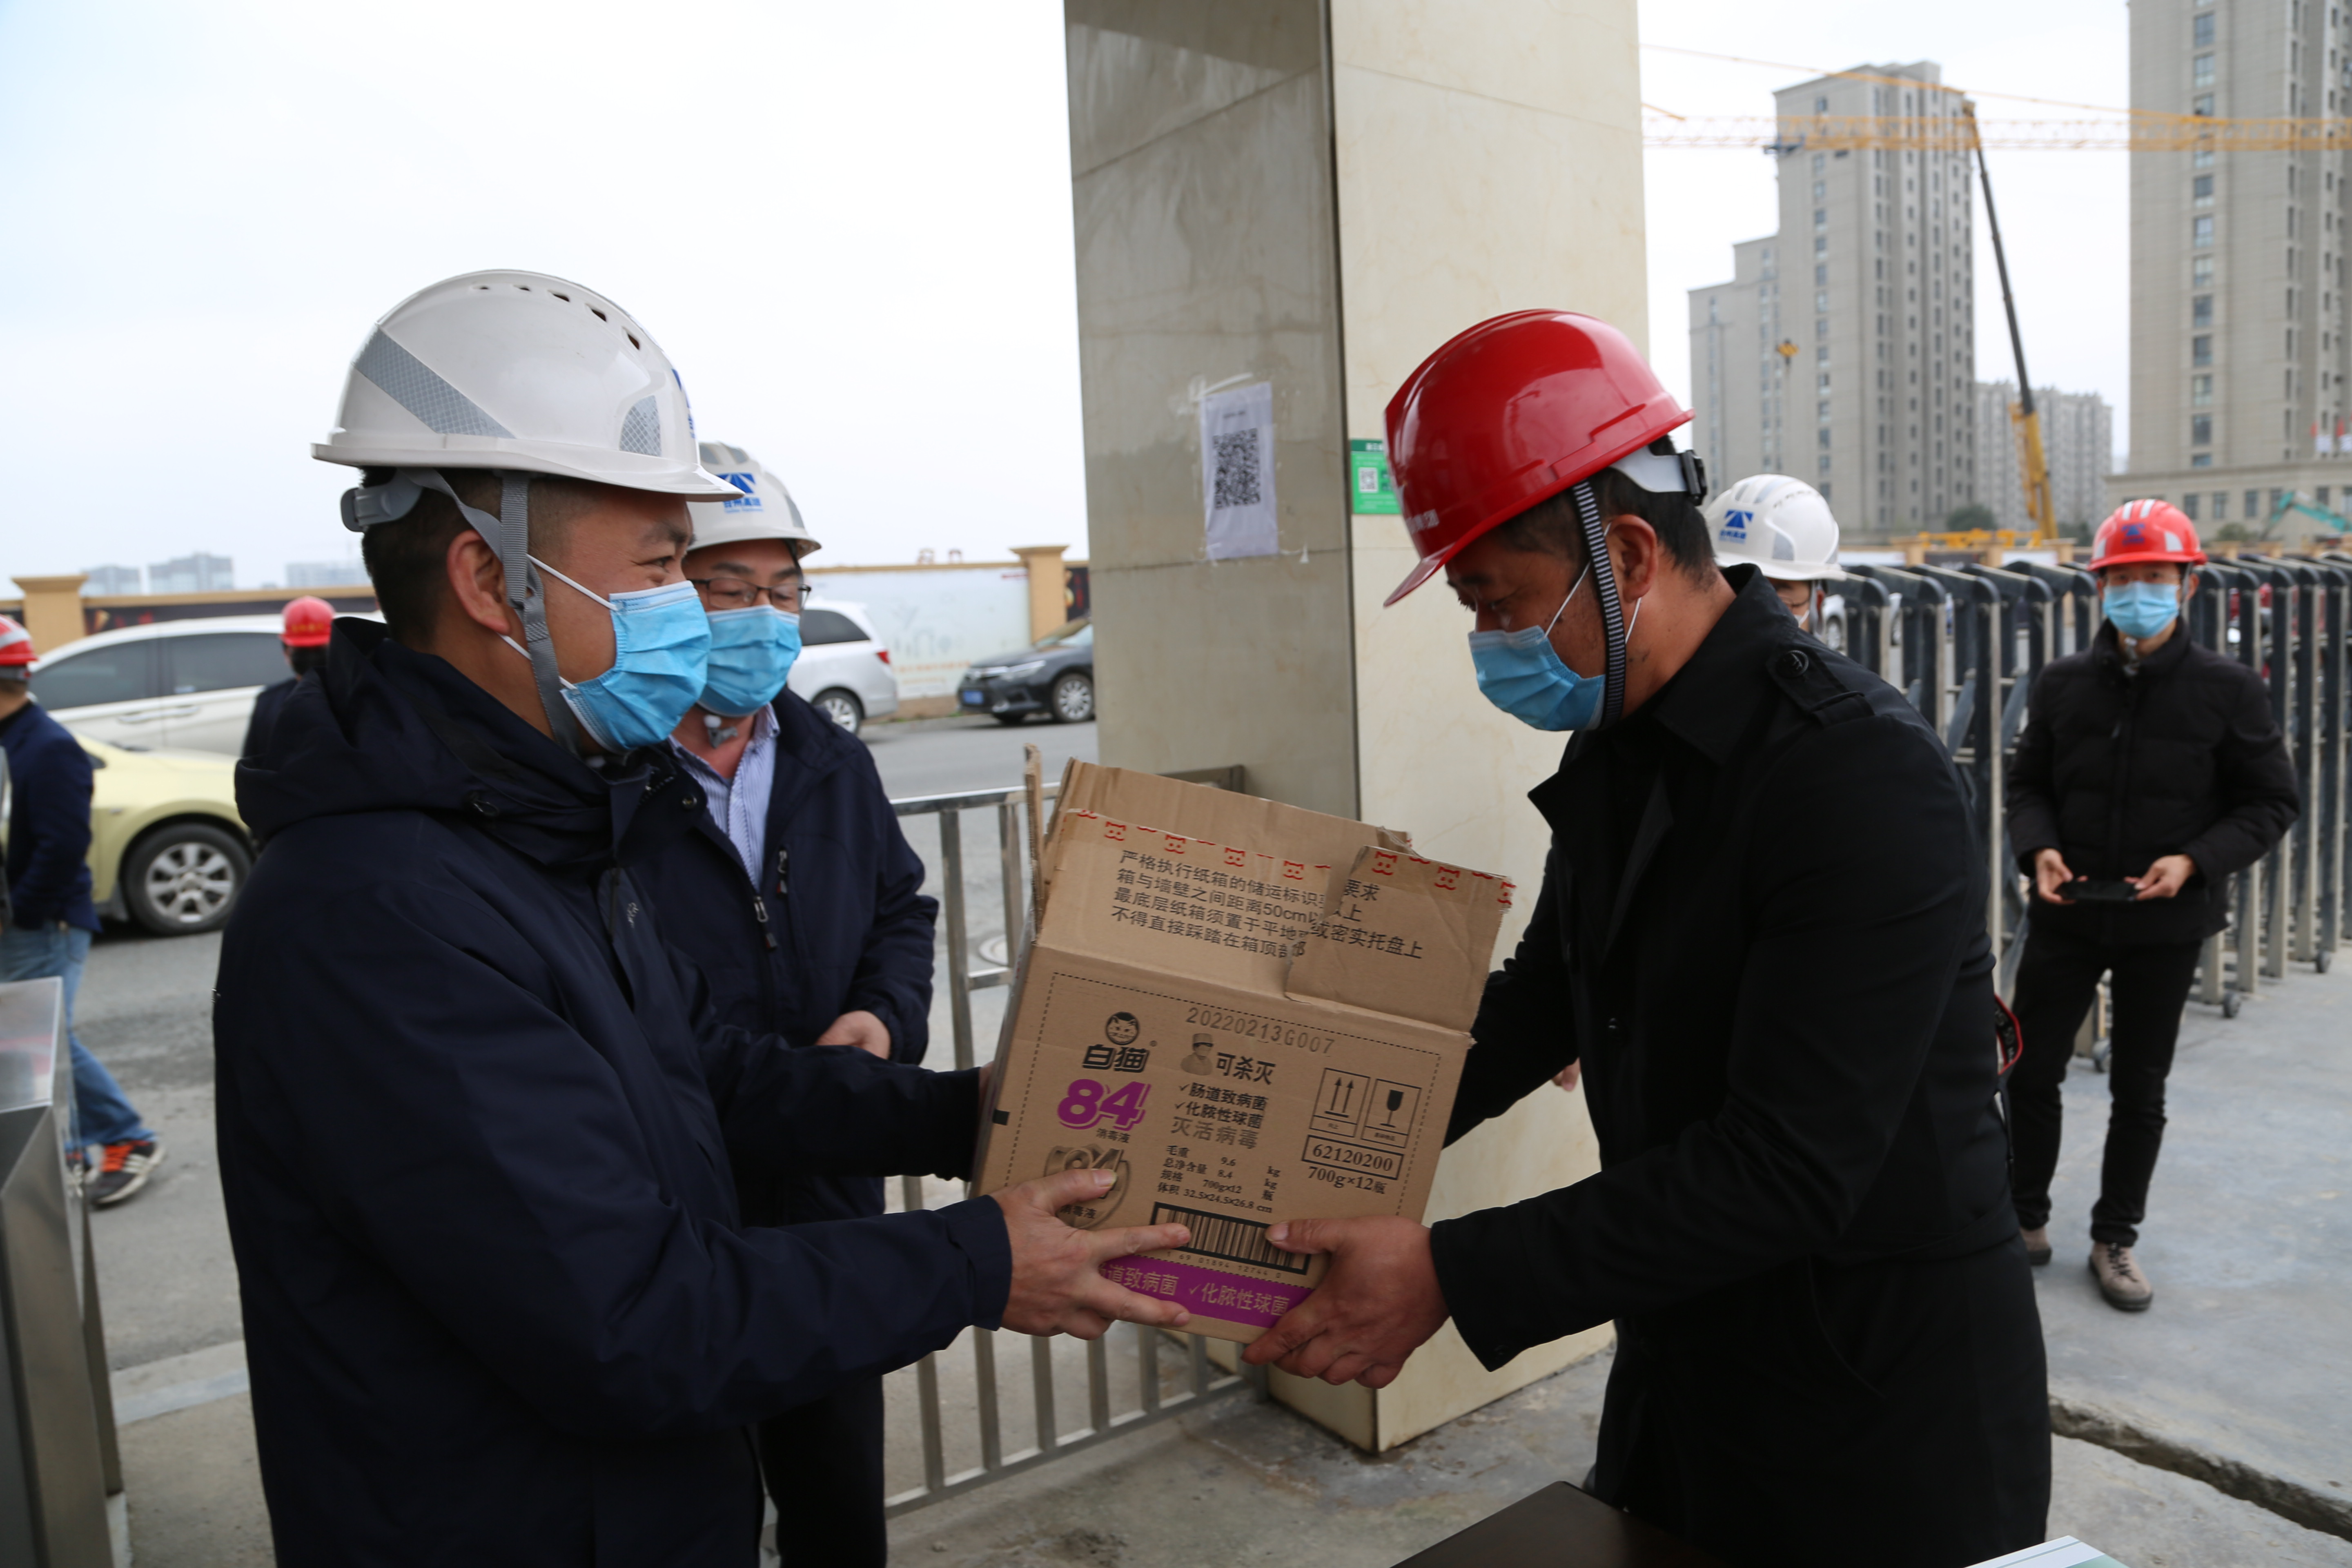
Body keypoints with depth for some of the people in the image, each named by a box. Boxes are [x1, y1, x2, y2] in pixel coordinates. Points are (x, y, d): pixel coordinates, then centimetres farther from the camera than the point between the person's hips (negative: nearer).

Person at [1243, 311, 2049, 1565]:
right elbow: (1549, 994, 11)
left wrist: (1452, 1277, -29)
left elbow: (1788, 1171, -29)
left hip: (1880, 1412, -7)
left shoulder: (1864, 778, -26)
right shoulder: (1617, 744, 1)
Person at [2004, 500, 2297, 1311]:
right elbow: (2028, 785, 8)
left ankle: (2116, 1238, 29)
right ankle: (2025, 1220, 25)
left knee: (2140, 1091, 11)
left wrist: (2194, 860, -17)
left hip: (2167, 924, -1)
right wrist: (2039, 849, -12)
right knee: (2032, 1072, 6)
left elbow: (2270, 802, -1)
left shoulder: (2228, 688, -5)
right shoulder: (2063, 683, 0)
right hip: (2065, 916, 1)